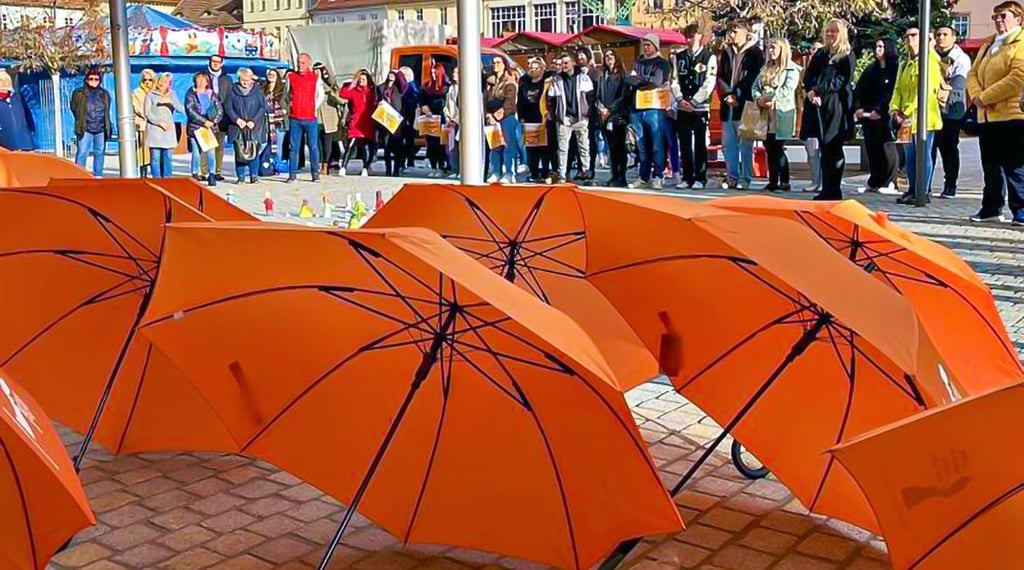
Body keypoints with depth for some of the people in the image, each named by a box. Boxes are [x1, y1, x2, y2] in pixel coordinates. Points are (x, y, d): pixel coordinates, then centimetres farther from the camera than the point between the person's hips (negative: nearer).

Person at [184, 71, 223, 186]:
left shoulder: (212, 94, 12)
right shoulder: (190, 94, 4)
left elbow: (220, 111, 6)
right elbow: (190, 111, -7)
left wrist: (212, 122, -9)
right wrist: (204, 121, -14)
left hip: (210, 127, 2)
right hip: (195, 128, -2)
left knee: (211, 152, -5)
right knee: (196, 153, -2)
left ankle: (212, 175, 0)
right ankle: (195, 174, 8)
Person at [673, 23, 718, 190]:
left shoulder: (710, 57, -1)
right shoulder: (679, 57, 11)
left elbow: (709, 84, -8)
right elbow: (675, 80, 7)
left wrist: (693, 102, -12)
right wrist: (680, 99, -8)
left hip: (701, 108, -4)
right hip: (682, 108, 4)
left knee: (700, 144, -1)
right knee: (684, 144, 5)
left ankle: (700, 178, 4)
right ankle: (687, 177, 12)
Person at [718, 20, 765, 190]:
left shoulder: (755, 53, 0)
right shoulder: (727, 52, 15)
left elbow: (752, 79, -7)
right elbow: (721, 76, 10)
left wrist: (738, 96, -11)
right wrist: (727, 95, -4)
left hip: (745, 104, -5)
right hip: (728, 105, 5)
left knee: (746, 144, -4)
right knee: (728, 143, 5)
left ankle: (745, 178, -1)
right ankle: (732, 177, 11)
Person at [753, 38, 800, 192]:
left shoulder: (791, 69, -3)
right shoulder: (766, 68, 19)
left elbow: (786, 90, -16)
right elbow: (756, 86, 11)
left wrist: (769, 99, -18)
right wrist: (759, 99, -8)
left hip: (781, 114, -6)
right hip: (766, 114, 7)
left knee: (778, 149, -9)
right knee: (770, 149, 6)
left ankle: (785, 183, -3)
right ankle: (773, 182, 11)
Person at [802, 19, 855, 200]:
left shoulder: (847, 56, 2)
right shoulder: (820, 54, 18)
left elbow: (840, 80, -10)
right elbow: (808, 76, 9)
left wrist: (818, 90, -18)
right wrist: (811, 91, -11)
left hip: (836, 106, -5)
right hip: (817, 105, 5)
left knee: (833, 149, -4)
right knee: (824, 149, 7)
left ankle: (833, 191, -1)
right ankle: (826, 189, 11)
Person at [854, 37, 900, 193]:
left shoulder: (895, 69, -2)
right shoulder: (871, 69, 17)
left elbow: (892, 93, -11)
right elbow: (859, 90, 14)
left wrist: (879, 111, -17)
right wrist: (858, 108, -1)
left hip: (885, 117, -6)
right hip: (868, 116, 6)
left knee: (887, 148, -5)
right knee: (872, 149, 6)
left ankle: (888, 183, 0)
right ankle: (874, 183, 12)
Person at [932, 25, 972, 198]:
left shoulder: (961, 59, 2)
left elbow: (959, 82, -11)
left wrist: (948, 94, -29)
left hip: (951, 109, -3)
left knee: (949, 148, -2)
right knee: (929, 147, -1)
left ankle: (950, 186, 4)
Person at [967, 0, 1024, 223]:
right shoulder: (988, 45, 20)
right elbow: (973, 73, 16)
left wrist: (985, 97, -17)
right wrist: (976, 95, -5)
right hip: (987, 116, 8)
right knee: (991, 167, 14)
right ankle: (991, 208, 23)